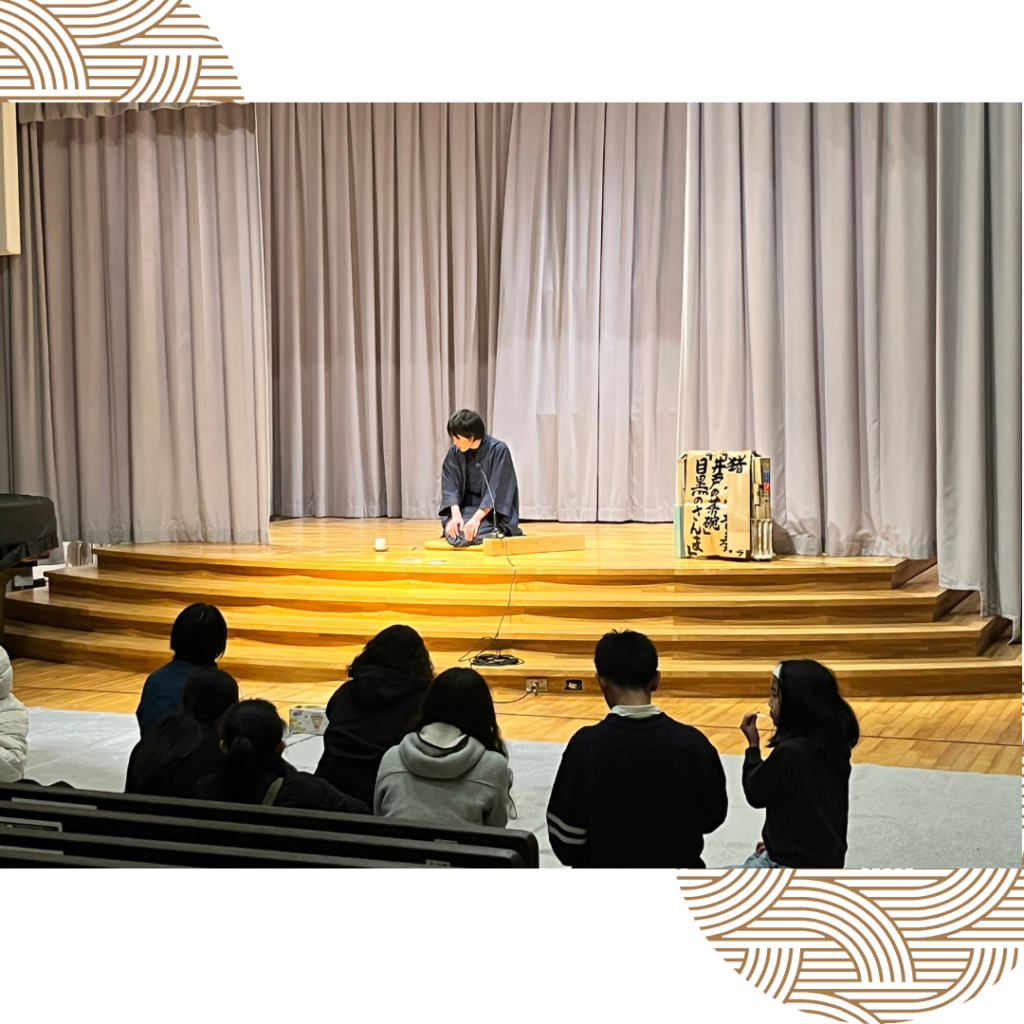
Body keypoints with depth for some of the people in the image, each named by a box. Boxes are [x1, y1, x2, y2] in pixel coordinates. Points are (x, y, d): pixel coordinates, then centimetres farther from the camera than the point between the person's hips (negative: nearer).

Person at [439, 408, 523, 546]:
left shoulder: (498, 449, -17)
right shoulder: (454, 452, -4)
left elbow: (497, 491, -20)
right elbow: (450, 487, -7)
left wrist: (476, 518, -29)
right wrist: (456, 515, -25)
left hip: (494, 511, -4)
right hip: (468, 506, 4)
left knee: (472, 533, -28)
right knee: (453, 530, -24)